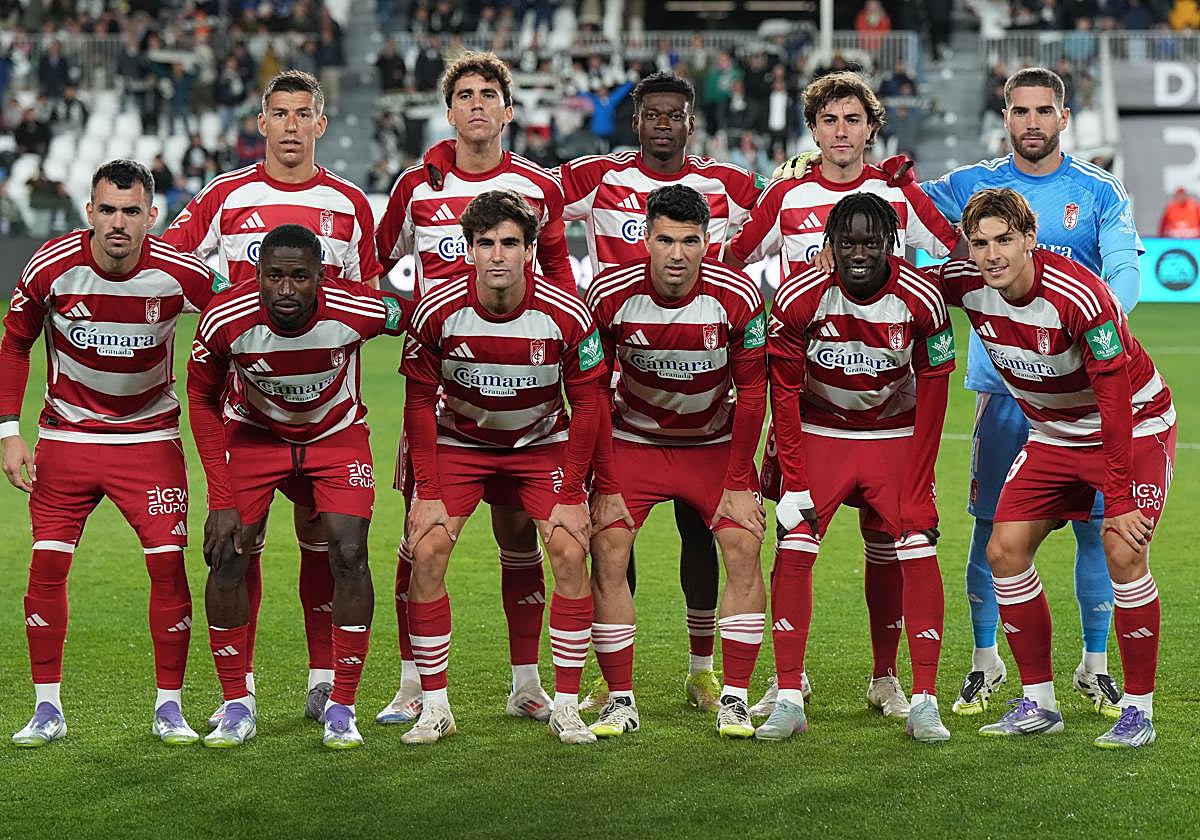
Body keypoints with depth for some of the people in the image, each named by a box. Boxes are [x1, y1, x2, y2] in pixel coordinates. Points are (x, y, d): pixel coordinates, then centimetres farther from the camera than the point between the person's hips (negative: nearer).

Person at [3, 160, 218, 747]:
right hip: (67, 432, 1)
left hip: (150, 436, 0)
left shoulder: (179, 274, -17)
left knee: (168, 564, -8)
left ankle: (169, 707, 6)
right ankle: (47, 709, 7)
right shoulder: (52, 267, -15)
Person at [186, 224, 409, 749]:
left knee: (349, 556, -14)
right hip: (253, 433, 1)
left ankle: (341, 707, -1)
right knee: (227, 557, -9)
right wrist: (222, 500, -13)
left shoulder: (357, 310, -32)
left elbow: (414, 318, -8)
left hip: (336, 435, 0)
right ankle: (237, 706, 7)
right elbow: (203, 401, -10)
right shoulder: (226, 321, -28)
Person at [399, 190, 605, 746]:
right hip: (458, 441, 0)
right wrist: (427, 491, -13)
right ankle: (434, 706, -2)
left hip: (542, 443, 0)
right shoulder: (438, 312, -22)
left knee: (570, 553, -15)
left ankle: (566, 707, -4)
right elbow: (420, 401, -9)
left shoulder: (566, 315, -23)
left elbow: (587, 405, -11)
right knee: (426, 553, -14)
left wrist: (571, 495, -13)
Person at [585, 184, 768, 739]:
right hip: (633, 439, 0)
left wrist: (739, 483, -11)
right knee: (607, 553, -14)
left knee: (744, 550, -14)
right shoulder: (611, 295, -20)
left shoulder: (737, 297, -20)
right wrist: (606, 486, -14)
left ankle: (734, 699, -5)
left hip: (715, 443, 0)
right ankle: (620, 700, -4)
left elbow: (751, 391, -9)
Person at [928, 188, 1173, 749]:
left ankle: (1138, 708, -8)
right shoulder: (965, 285, -14)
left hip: (1136, 425, -6)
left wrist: (1119, 498, -30)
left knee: (1123, 553, -21)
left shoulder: (1079, 297, -31)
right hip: (1053, 435, 6)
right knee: (1005, 551, -4)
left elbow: (1115, 400, -29)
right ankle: (1038, 703, 8)